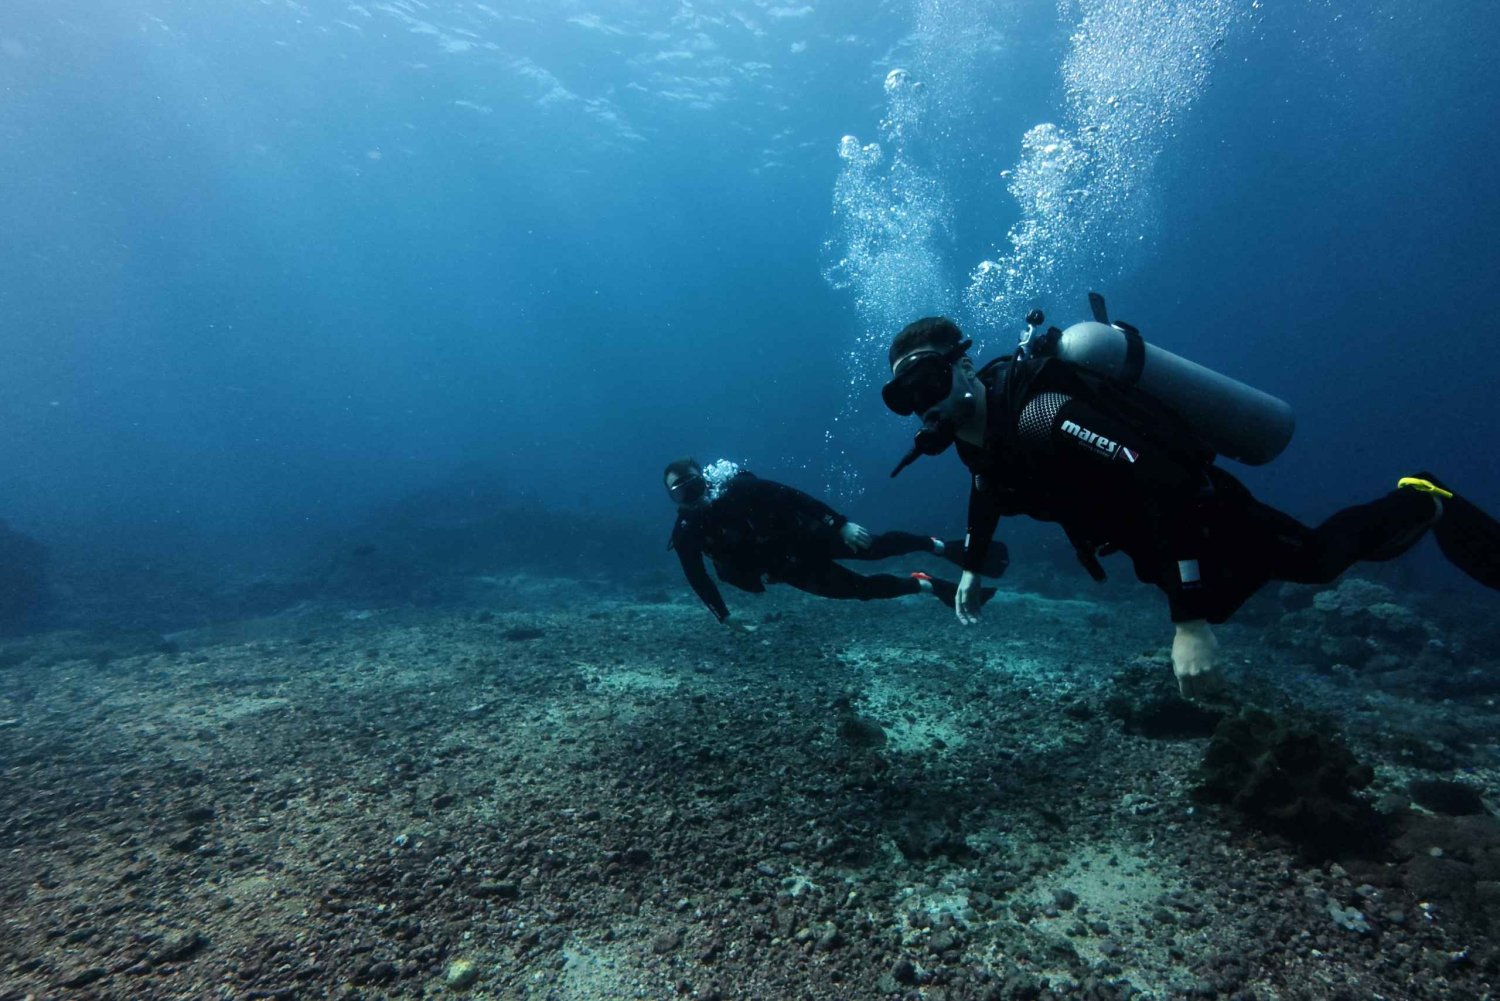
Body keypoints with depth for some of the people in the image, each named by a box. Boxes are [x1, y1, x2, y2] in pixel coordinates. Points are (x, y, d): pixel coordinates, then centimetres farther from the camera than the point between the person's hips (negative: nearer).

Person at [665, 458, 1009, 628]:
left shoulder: (738, 487, -19)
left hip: (801, 537, -2)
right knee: (861, 588, -1)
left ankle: (943, 547, 5)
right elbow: (698, 578, -2)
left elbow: (790, 496, -18)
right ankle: (931, 586, 16)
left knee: (872, 547, -17)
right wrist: (723, 616, -5)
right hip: (790, 571, 2)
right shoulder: (687, 534, -12)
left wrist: (841, 523, -23)